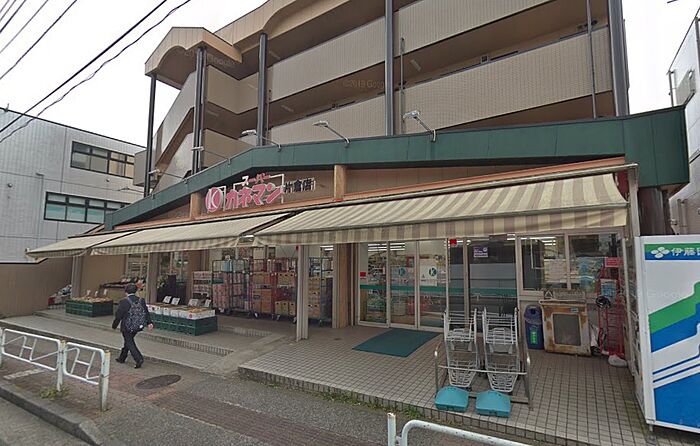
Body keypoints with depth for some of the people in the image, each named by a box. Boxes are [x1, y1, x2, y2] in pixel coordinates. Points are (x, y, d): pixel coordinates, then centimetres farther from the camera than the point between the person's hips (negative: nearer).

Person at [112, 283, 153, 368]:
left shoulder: (124, 302, -14)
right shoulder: (141, 300, 1)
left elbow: (118, 315, -9)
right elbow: (146, 312, -1)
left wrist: (114, 325, 4)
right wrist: (149, 323, -2)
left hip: (127, 327, -6)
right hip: (138, 326, 6)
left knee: (129, 343, 4)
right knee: (128, 340, 23)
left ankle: (139, 359, -9)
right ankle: (122, 358, 37)